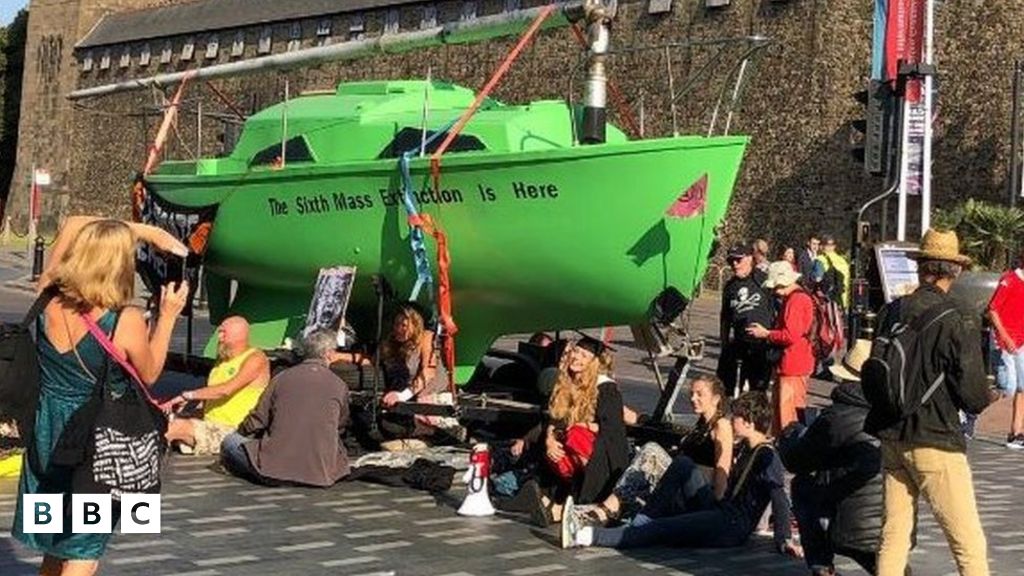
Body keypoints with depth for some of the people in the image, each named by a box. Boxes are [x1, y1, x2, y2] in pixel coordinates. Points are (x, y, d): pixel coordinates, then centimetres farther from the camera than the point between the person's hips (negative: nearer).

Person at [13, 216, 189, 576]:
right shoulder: (126, 321, -23)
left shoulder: (49, 301, -9)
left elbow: (73, 224, 7)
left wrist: (146, 231, 7)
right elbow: (149, 375, -3)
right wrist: (168, 315, 1)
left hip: (46, 434, 5)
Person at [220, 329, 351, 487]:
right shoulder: (339, 386, 2)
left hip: (276, 469, -1)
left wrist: (241, 431, 29)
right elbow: (341, 428, 17)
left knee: (230, 441, 17)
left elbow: (256, 422, 6)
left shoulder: (282, 378, 2)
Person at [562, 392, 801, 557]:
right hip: (717, 511, 9)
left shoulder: (767, 456, -13)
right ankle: (641, 523, -6)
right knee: (682, 464, 1)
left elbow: (780, 499, -22)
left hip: (732, 527, -9)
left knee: (661, 529, -18)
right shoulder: (746, 449, 15)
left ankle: (585, 536, -23)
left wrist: (784, 539, -30)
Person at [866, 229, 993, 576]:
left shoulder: (891, 312, 0)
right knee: (969, 543, 1)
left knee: (894, 532, 14)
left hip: (891, 438, 6)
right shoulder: (957, 322, -16)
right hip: (936, 443, -6)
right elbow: (975, 398, -13)